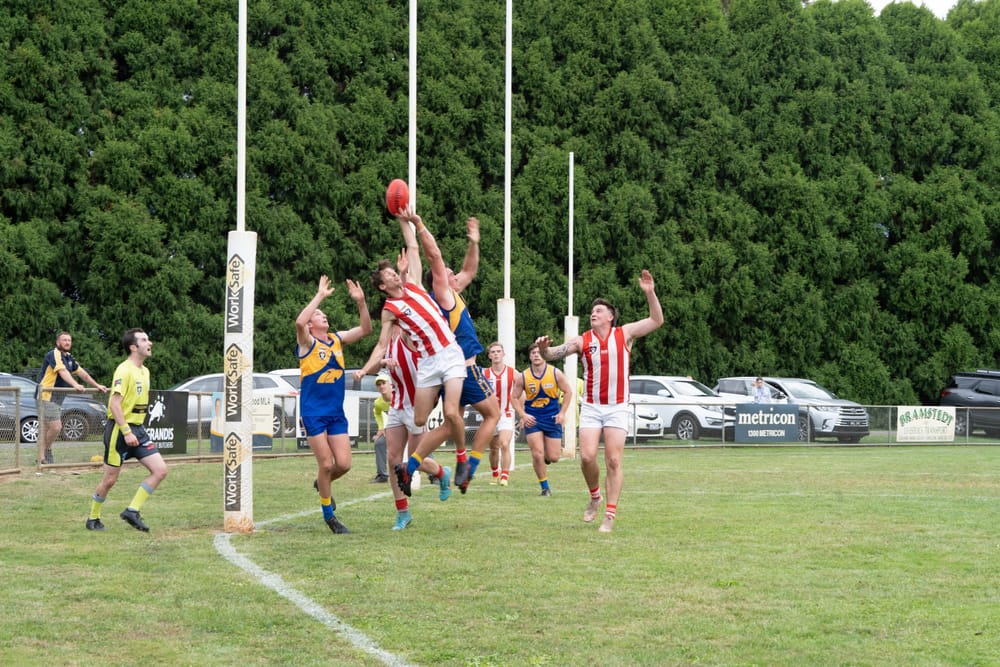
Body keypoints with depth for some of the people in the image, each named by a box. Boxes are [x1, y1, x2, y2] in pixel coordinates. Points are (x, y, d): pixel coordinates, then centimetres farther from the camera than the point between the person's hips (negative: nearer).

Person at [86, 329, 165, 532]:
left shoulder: (144, 371, 12)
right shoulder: (124, 370, -15)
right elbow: (114, 403, -21)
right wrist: (127, 432, -24)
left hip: (138, 430, 8)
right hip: (119, 430, -8)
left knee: (160, 470, -5)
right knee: (109, 479, 1)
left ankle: (132, 511, 0)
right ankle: (93, 519, 19)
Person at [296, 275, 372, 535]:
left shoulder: (337, 339, 12)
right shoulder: (307, 343, -6)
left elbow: (365, 329, 11)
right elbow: (299, 322, -27)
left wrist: (360, 302, -2)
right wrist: (320, 295, -23)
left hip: (337, 413, 5)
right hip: (313, 413, -5)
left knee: (343, 464, -2)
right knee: (326, 464, -6)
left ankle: (322, 483, 31)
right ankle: (328, 515, 10)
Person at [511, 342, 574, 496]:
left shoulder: (555, 373, -6)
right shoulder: (522, 377, -6)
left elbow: (568, 391, 3)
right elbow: (514, 397, 3)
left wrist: (562, 413, -5)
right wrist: (523, 415, -10)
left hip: (552, 419, 1)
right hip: (532, 419, -1)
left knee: (553, 457, 0)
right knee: (537, 454, -11)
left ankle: (545, 456, 38)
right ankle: (545, 487, 5)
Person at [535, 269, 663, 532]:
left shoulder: (624, 334, 2)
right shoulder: (582, 341, 3)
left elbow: (657, 320, -1)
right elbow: (552, 354, -1)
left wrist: (650, 293, -14)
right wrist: (544, 348, -25)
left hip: (617, 408, -1)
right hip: (591, 407, 1)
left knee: (613, 461, -6)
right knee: (587, 456, -11)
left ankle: (610, 515, -3)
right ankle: (594, 497, 16)